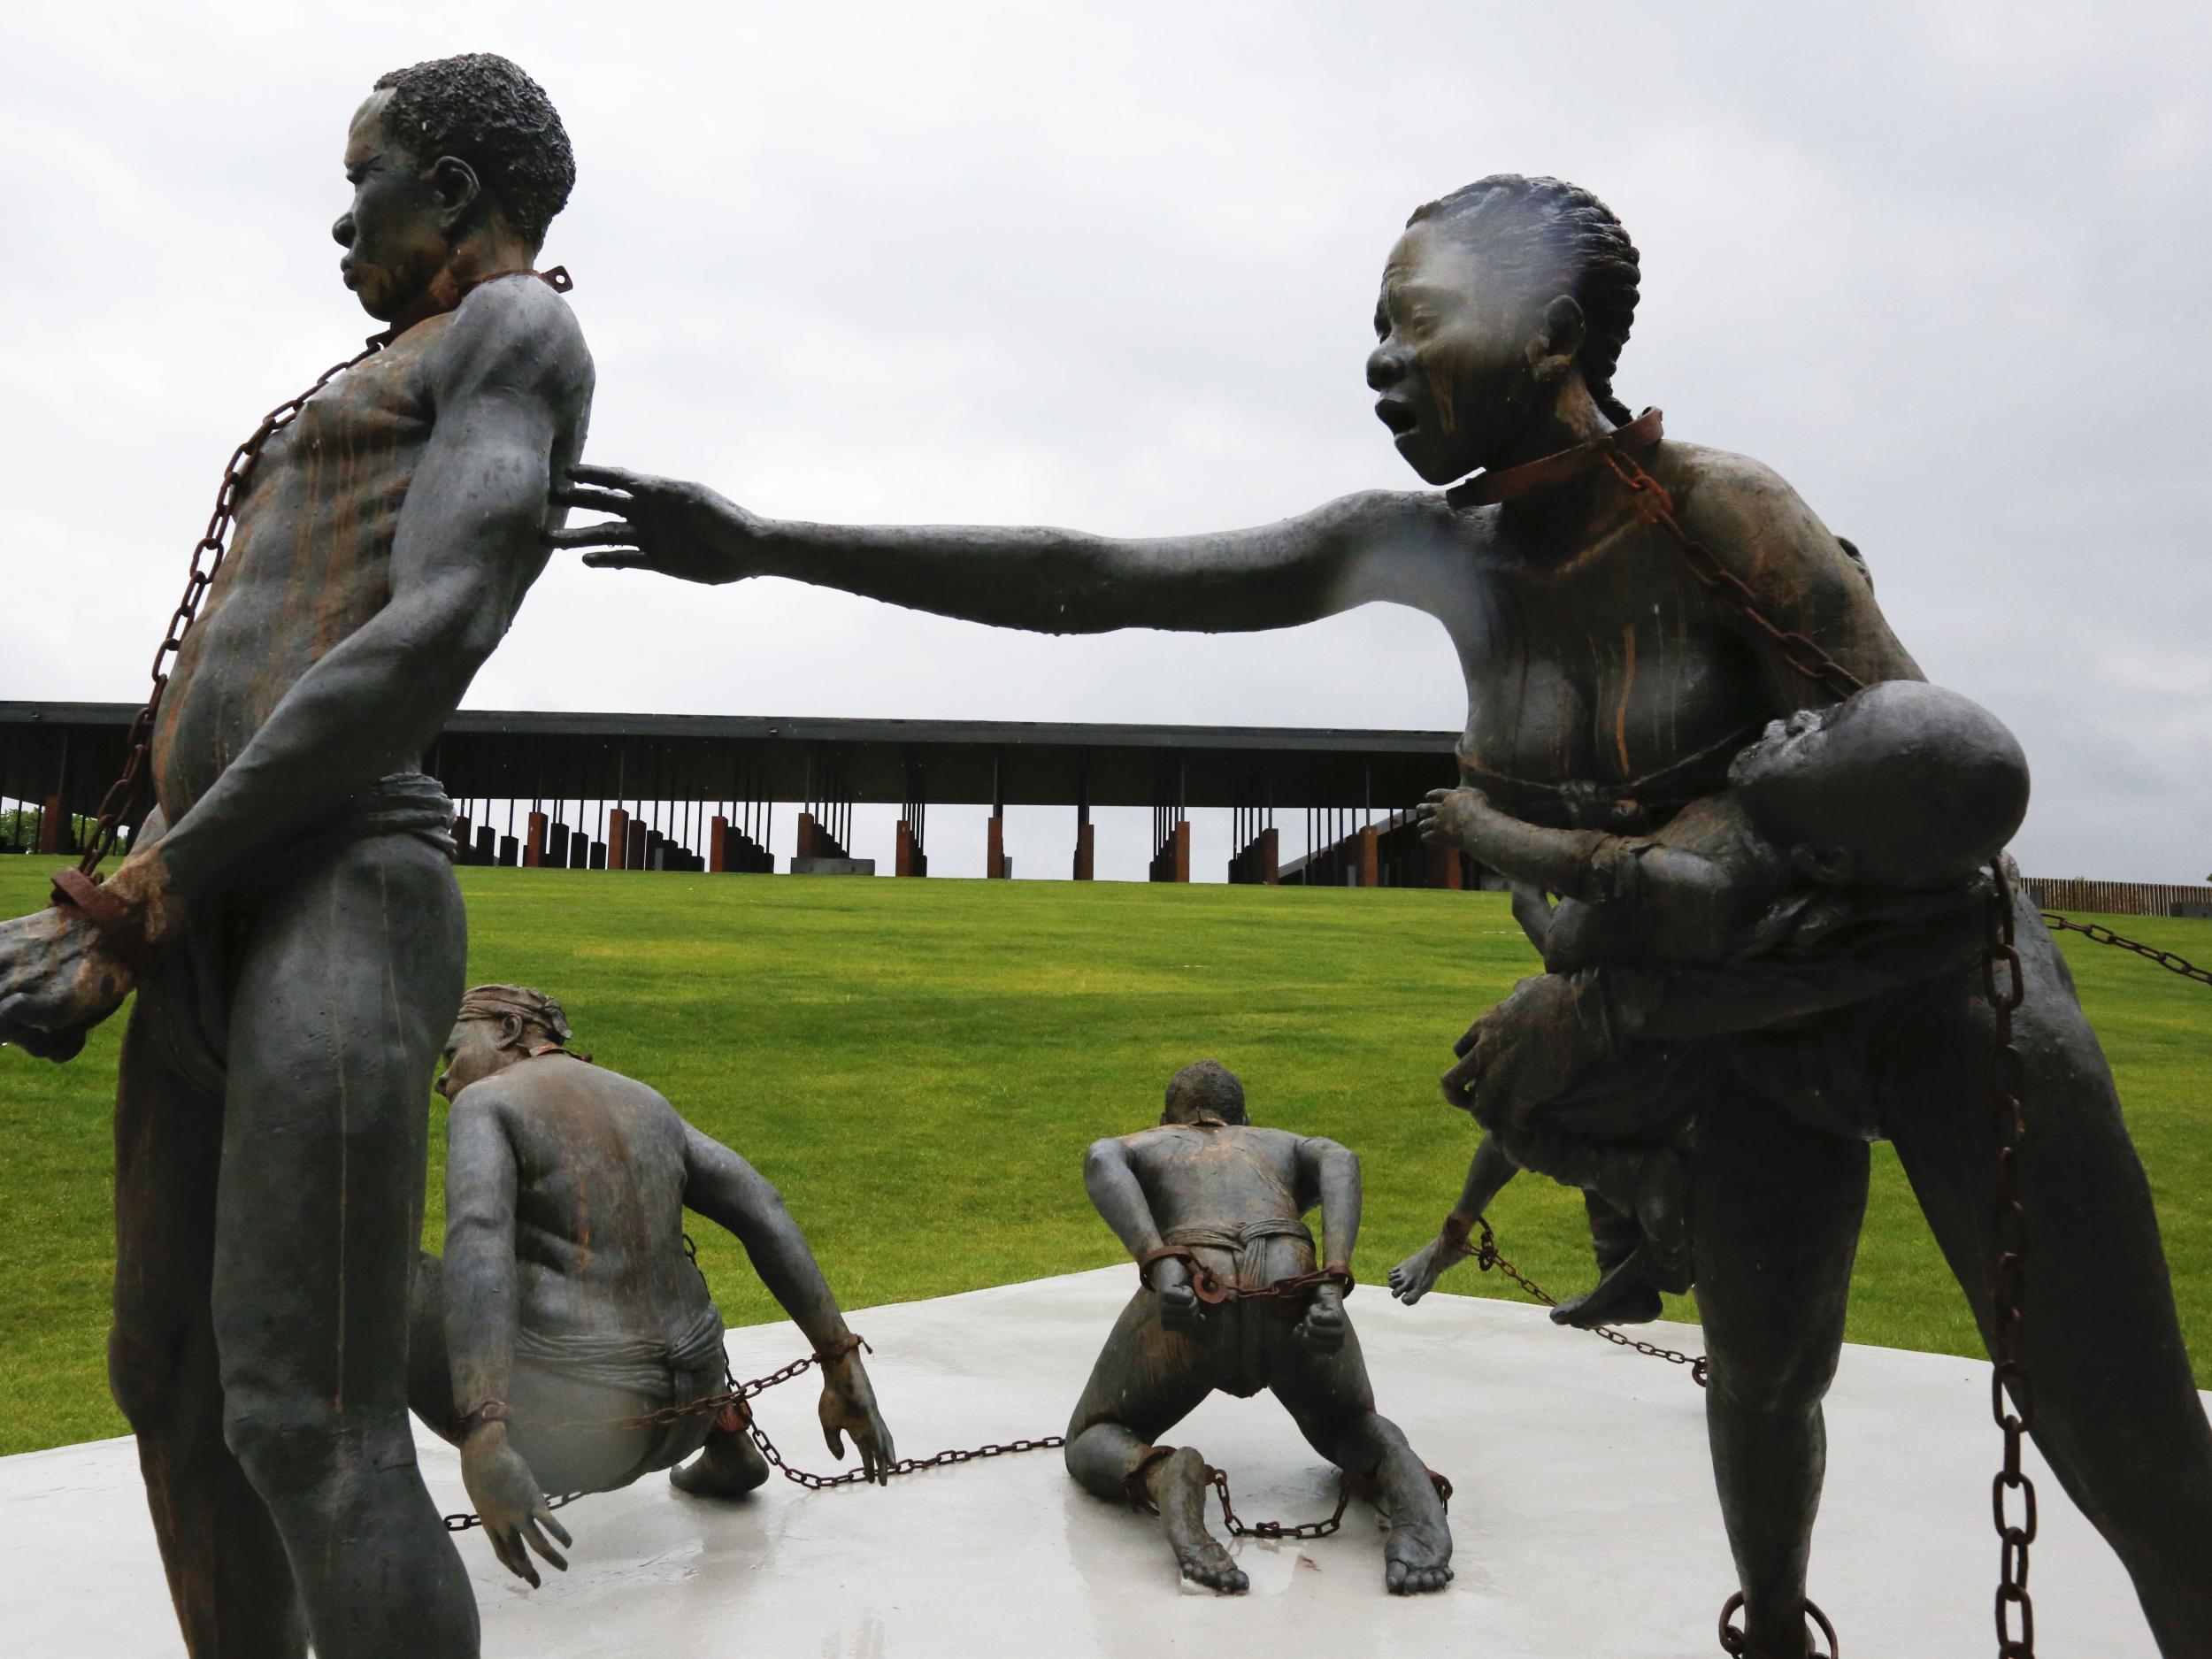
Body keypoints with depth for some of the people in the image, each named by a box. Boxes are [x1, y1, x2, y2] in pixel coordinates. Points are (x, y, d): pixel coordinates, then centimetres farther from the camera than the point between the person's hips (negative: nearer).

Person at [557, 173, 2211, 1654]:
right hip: (1738, 1032, 5)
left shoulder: (1715, 505, -25)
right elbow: (1085, 579, -13)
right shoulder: (1430, 548, -10)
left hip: (1936, 977, -4)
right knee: (1764, 1375, 22)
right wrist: (769, 545, -16)